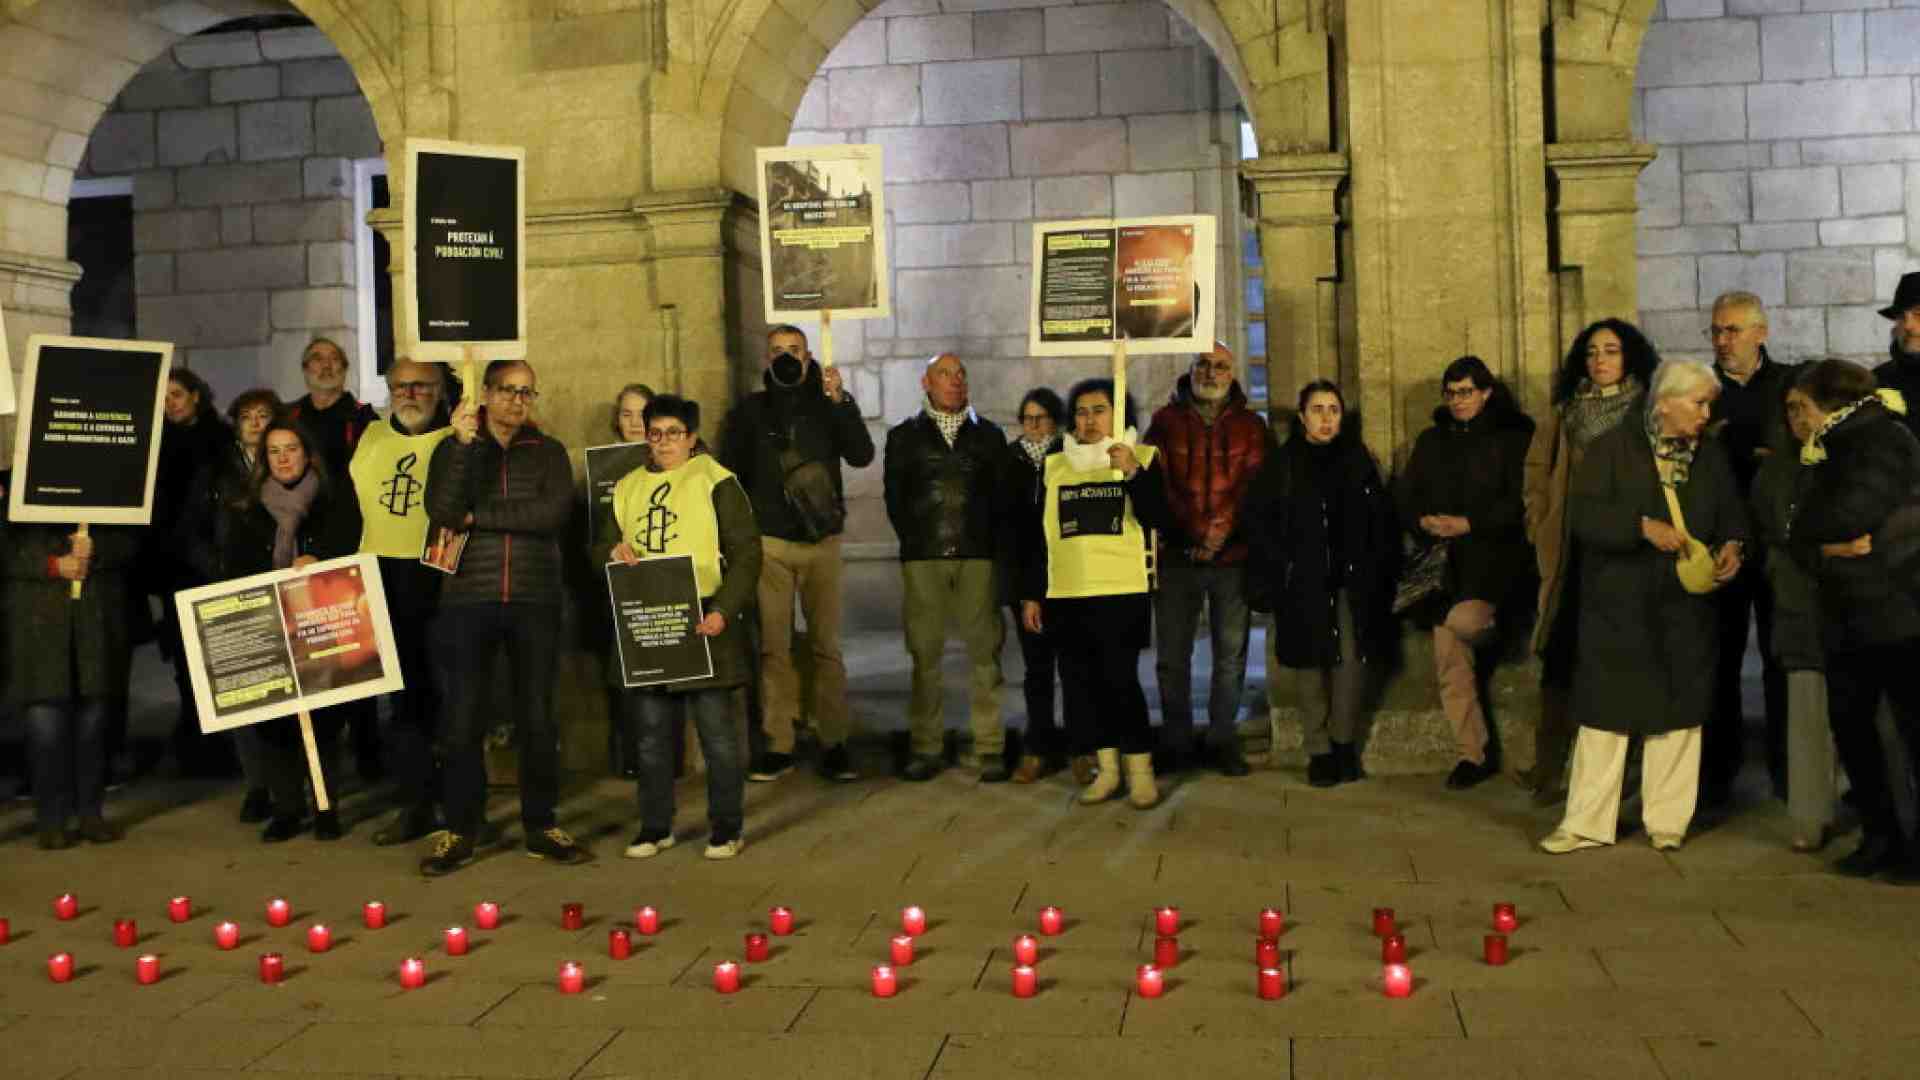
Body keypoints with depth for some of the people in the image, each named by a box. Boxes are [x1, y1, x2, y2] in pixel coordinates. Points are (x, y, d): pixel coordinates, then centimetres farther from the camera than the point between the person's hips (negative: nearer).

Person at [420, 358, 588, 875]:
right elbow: (442, 512, -11)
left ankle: (542, 827, 17)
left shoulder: (548, 452, 8)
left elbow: (553, 513, -10)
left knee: (537, 718, 6)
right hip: (468, 599, 0)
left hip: (535, 601, 1)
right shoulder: (453, 449, 7)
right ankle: (459, 830, 13)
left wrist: (479, 516, -10)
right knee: (462, 719, 1)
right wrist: (464, 443, -18)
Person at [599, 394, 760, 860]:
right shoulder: (627, 488, 15)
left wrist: (725, 610, -17)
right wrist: (613, 551, -4)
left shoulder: (716, 483, -2)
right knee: (651, 734, 11)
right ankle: (655, 826, 22)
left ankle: (726, 826, 12)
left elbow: (746, 553, -6)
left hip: (702, 624, -5)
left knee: (716, 730, 0)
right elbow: (602, 548, 21)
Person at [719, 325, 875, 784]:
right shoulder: (750, 409, 7)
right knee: (773, 647, 1)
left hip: (822, 542, 0)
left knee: (827, 646, 1)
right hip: (768, 542, 0)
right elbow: (729, 473, 8)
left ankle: (834, 744, 6)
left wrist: (839, 401, -17)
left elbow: (862, 456, -8)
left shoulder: (831, 402, 6)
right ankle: (778, 746, 6)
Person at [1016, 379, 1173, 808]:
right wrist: (1030, 594, 10)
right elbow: (1037, 536, 14)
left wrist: (1133, 472, -20)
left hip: (1123, 591, -4)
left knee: (1121, 679, -10)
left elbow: (1157, 519, -9)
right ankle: (1106, 768, 16)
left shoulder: (1143, 458, 3)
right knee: (1081, 683, 5)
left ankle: (1140, 768, 3)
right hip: (1065, 595, 4)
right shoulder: (1055, 465, 12)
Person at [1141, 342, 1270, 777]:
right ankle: (1175, 741, 15)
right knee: (1172, 655, 3)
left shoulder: (1251, 426, 9)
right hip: (1176, 555, 0)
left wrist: (1224, 525, -16)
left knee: (1231, 654, 4)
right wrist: (1195, 531, -14)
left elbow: (1255, 482, -1)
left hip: (1233, 556, 1)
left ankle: (1223, 739, 15)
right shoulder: (1167, 420, 7)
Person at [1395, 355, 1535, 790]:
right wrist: (1423, 522, -7)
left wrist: (1469, 524, -17)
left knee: (1464, 621, -31)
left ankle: (1498, 629, 7)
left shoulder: (1512, 437, 0)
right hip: (1447, 562, 5)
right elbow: (1405, 497, 13)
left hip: (1493, 554, -5)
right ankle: (1473, 754, 12)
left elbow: (1521, 501, -9)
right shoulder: (1431, 441, 15)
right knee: (1450, 665, 1)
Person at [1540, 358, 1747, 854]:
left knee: (1678, 716, 7)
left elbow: (1733, 513, 17)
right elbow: (1584, 513, -13)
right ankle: (1587, 822, 9)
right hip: (1619, 608, -3)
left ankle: (1668, 821, 18)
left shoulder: (1712, 456, 9)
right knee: (1605, 714, 1)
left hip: (1686, 609, 4)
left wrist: (1732, 544, -5)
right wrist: (1643, 526, -24)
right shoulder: (1613, 448, -4)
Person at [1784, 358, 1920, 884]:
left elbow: (1851, 515, -24)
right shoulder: (1837, 451, 18)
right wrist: (1826, 547, -12)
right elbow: (1803, 537, 9)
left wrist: (1815, 531, -4)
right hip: (1849, 615, 9)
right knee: (1849, 723, 10)